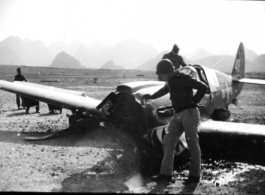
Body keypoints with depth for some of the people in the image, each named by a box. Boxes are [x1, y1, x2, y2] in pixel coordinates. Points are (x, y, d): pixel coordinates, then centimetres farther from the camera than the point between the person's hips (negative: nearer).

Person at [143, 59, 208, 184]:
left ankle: (195, 175, 3)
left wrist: (194, 101, -11)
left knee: (192, 144, -3)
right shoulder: (170, 82, 16)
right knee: (168, 142, 1)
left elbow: (203, 87, -15)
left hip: (189, 113, -8)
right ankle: (166, 173, 2)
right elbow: (164, 90, 40)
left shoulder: (184, 79, -10)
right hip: (177, 115, 9)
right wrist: (151, 96, 44)